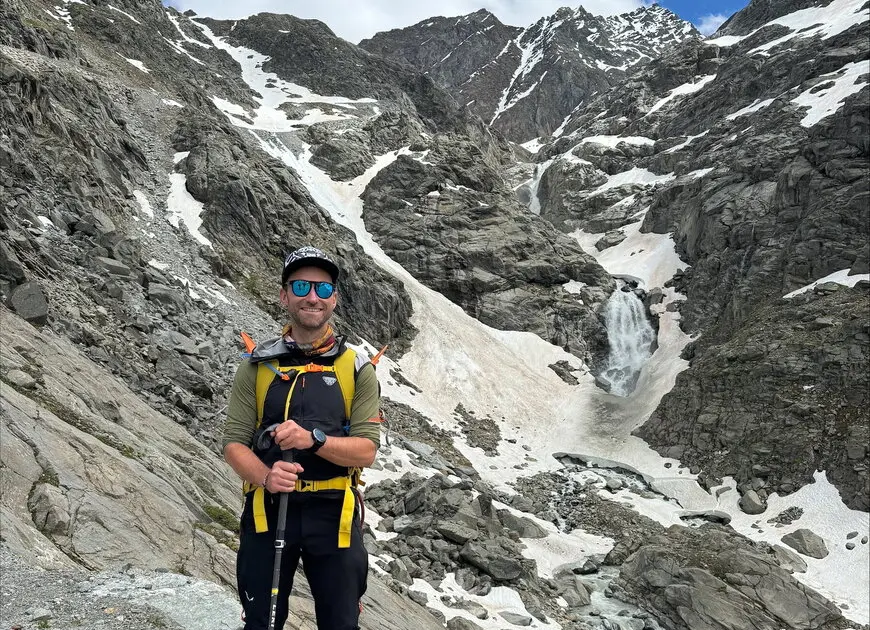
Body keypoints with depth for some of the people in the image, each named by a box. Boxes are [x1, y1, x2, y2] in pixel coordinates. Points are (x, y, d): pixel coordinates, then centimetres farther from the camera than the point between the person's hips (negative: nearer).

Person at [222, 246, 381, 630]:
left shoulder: (358, 370, 1)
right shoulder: (257, 365, 3)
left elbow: (366, 451, -7)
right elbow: (234, 443, -2)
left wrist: (313, 438, -25)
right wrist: (266, 476, -22)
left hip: (333, 515, 0)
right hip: (268, 510, 1)